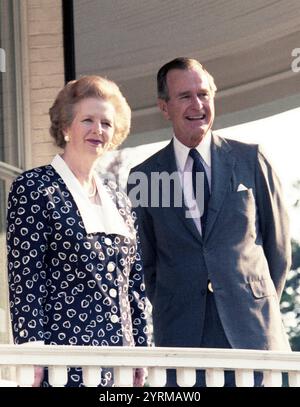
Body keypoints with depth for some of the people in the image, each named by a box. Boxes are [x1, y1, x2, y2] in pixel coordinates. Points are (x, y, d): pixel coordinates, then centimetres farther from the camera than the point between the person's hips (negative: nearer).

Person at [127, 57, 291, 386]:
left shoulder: (250, 159, 7)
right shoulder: (143, 177, 6)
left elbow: (278, 243, 11)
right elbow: (146, 262, 13)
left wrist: (261, 306, 8)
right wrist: (169, 312, 7)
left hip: (251, 333, 0)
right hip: (181, 333, 0)